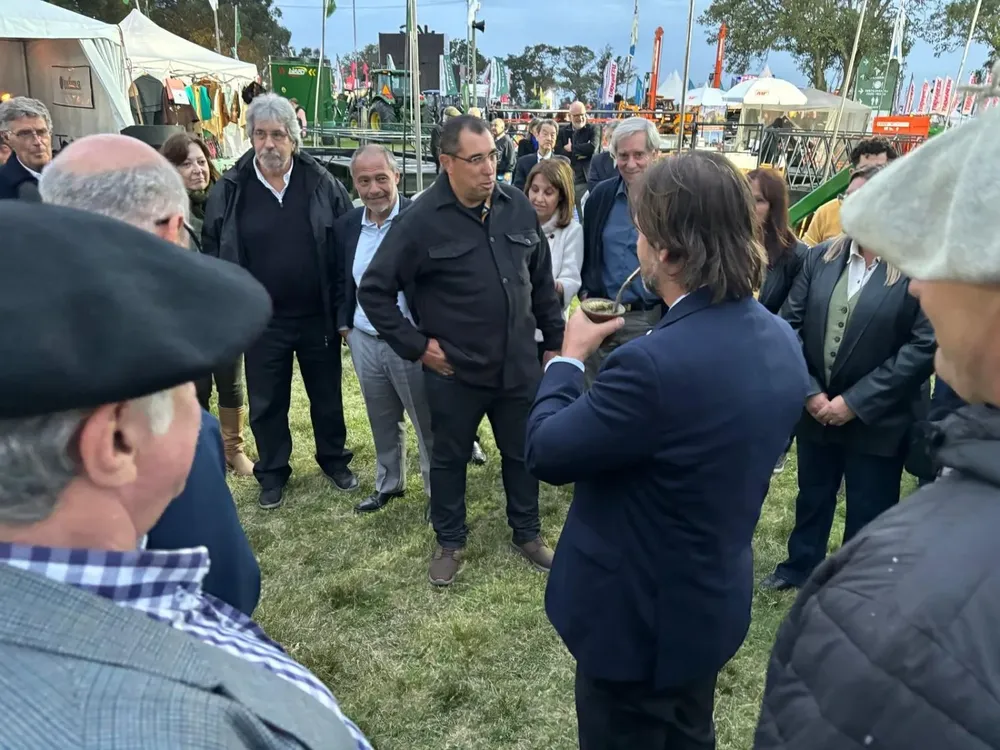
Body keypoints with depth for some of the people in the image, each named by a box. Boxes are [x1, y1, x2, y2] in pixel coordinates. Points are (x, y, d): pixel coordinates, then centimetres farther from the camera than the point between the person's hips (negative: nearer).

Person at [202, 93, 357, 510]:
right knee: (266, 403, 13)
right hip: (262, 320, 0)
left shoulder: (321, 183, -4)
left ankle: (334, 460, 38)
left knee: (327, 395, 16)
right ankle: (272, 473, 33)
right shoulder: (230, 190, -4)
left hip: (319, 317, 0)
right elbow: (214, 254, 2)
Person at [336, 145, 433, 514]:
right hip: (364, 341, 6)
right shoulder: (346, 224, 5)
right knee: (383, 423, 20)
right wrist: (343, 324, 9)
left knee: (427, 424, 8)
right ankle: (388, 484, 39)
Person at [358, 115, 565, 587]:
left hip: (518, 365, 4)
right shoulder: (421, 221, -13)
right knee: (450, 458, 15)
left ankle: (527, 533, 41)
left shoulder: (518, 207, 0)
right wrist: (415, 346, -11)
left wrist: (554, 341, 10)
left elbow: (542, 281, 9)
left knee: (522, 452, 18)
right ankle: (450, 541, 37)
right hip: (455, 372, -3)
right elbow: (373, 290, -9)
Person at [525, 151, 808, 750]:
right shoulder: (780, 339, -7)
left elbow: (545, 452, -22)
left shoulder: (656, 363, -35)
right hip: (716, 600, 8)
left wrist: (571, 356, -8)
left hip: (638, 617, -7)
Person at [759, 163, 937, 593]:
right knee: (811, 498, 23)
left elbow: (924, 346, -17)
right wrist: (809, 392, -9)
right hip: (816, 409, 5)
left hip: (878, 420, -4)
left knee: (868, 515, 13)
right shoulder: (820, 257, 1)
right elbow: (790, 324, 0)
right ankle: (800, 567, 45)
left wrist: (855, 402, -17)